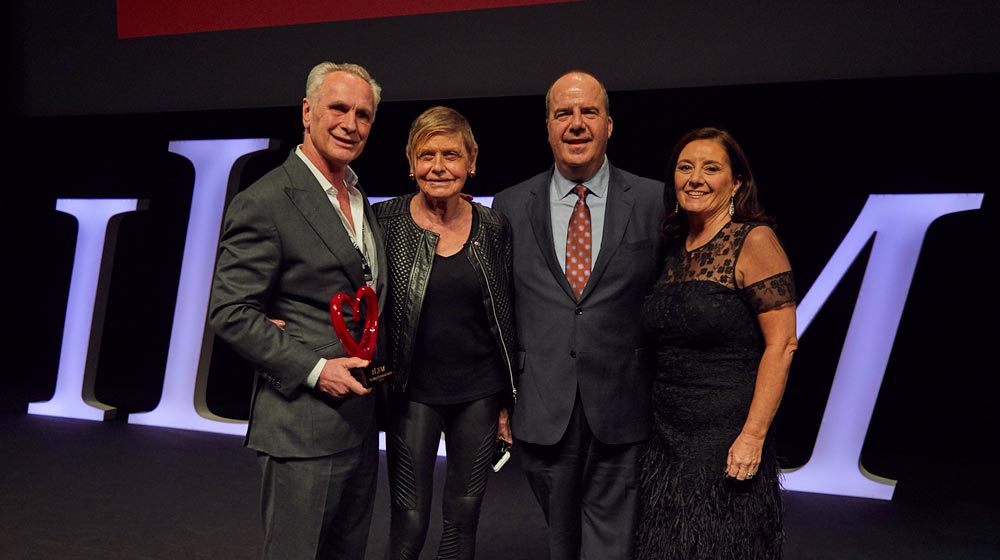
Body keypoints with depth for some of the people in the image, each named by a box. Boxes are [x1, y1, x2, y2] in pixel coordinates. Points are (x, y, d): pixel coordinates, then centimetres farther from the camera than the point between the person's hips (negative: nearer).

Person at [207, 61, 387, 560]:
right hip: (304, 425, -8)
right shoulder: (264, 203, -14)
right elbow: (230, 313, -16)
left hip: (361, 419, 8)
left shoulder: (359, 199, 12)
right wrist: (314, 368, -20)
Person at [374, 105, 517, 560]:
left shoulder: (494, 227, 0)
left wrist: (508, 401, 8)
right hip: (413, 393, -2)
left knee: (464, 521, 13)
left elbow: (504, 319, 6)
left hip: (479, 393, 2)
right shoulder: (384, 220, -6)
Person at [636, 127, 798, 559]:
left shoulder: (754, 241, -10)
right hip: (668, 435, 6)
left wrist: (753, 436, -20)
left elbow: (782, 344, -15)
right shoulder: (675, 249, 9)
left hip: (727, 438, -6)